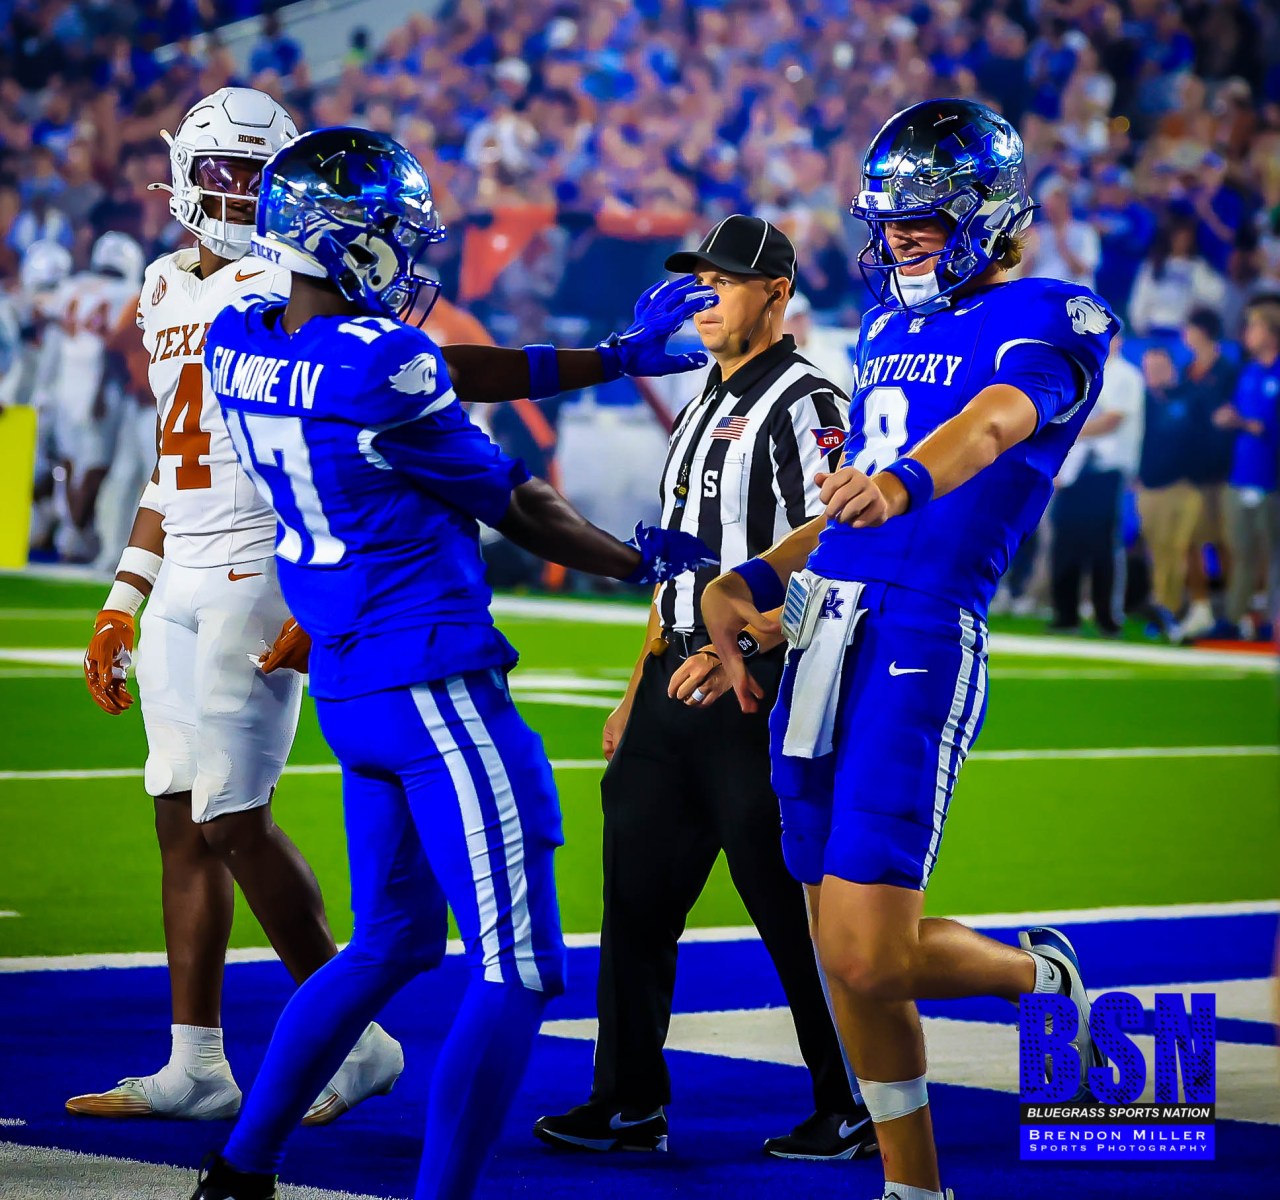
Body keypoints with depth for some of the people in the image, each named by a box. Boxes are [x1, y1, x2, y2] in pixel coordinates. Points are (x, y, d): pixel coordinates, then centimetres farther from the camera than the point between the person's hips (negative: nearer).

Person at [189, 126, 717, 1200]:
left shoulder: (239, 343, 5)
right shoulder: (379, 366, -19)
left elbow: (448, 375, 14)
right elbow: (515, 507, -4)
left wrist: (615, 357, 19)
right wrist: (641, 561, 13)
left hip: (347, 684, 9)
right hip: (434, 682, -9)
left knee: (395, 942, 22)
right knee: (517, 971, -3)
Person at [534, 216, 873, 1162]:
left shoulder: (804, 403, -9)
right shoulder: (707, 406, 19)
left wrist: (734, 650, -26)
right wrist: (639, 690, 21)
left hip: (758, 686, -9)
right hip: (680, 679, 9)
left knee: (794, 908, -4)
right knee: (637, 891, 8)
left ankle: (853, 1111, 6)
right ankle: (630, 1103, 15)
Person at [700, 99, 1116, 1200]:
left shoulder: (1048, 322, -3)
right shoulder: (890, 326, 21)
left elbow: (997, 419, -26)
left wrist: (907, 481, -45)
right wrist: (757, 583, 15)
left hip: (918, 637, -8)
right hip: (823, 634, 8)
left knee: (869, 957, -12)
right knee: (843, 953, 10)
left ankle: (1042, 978, 19)